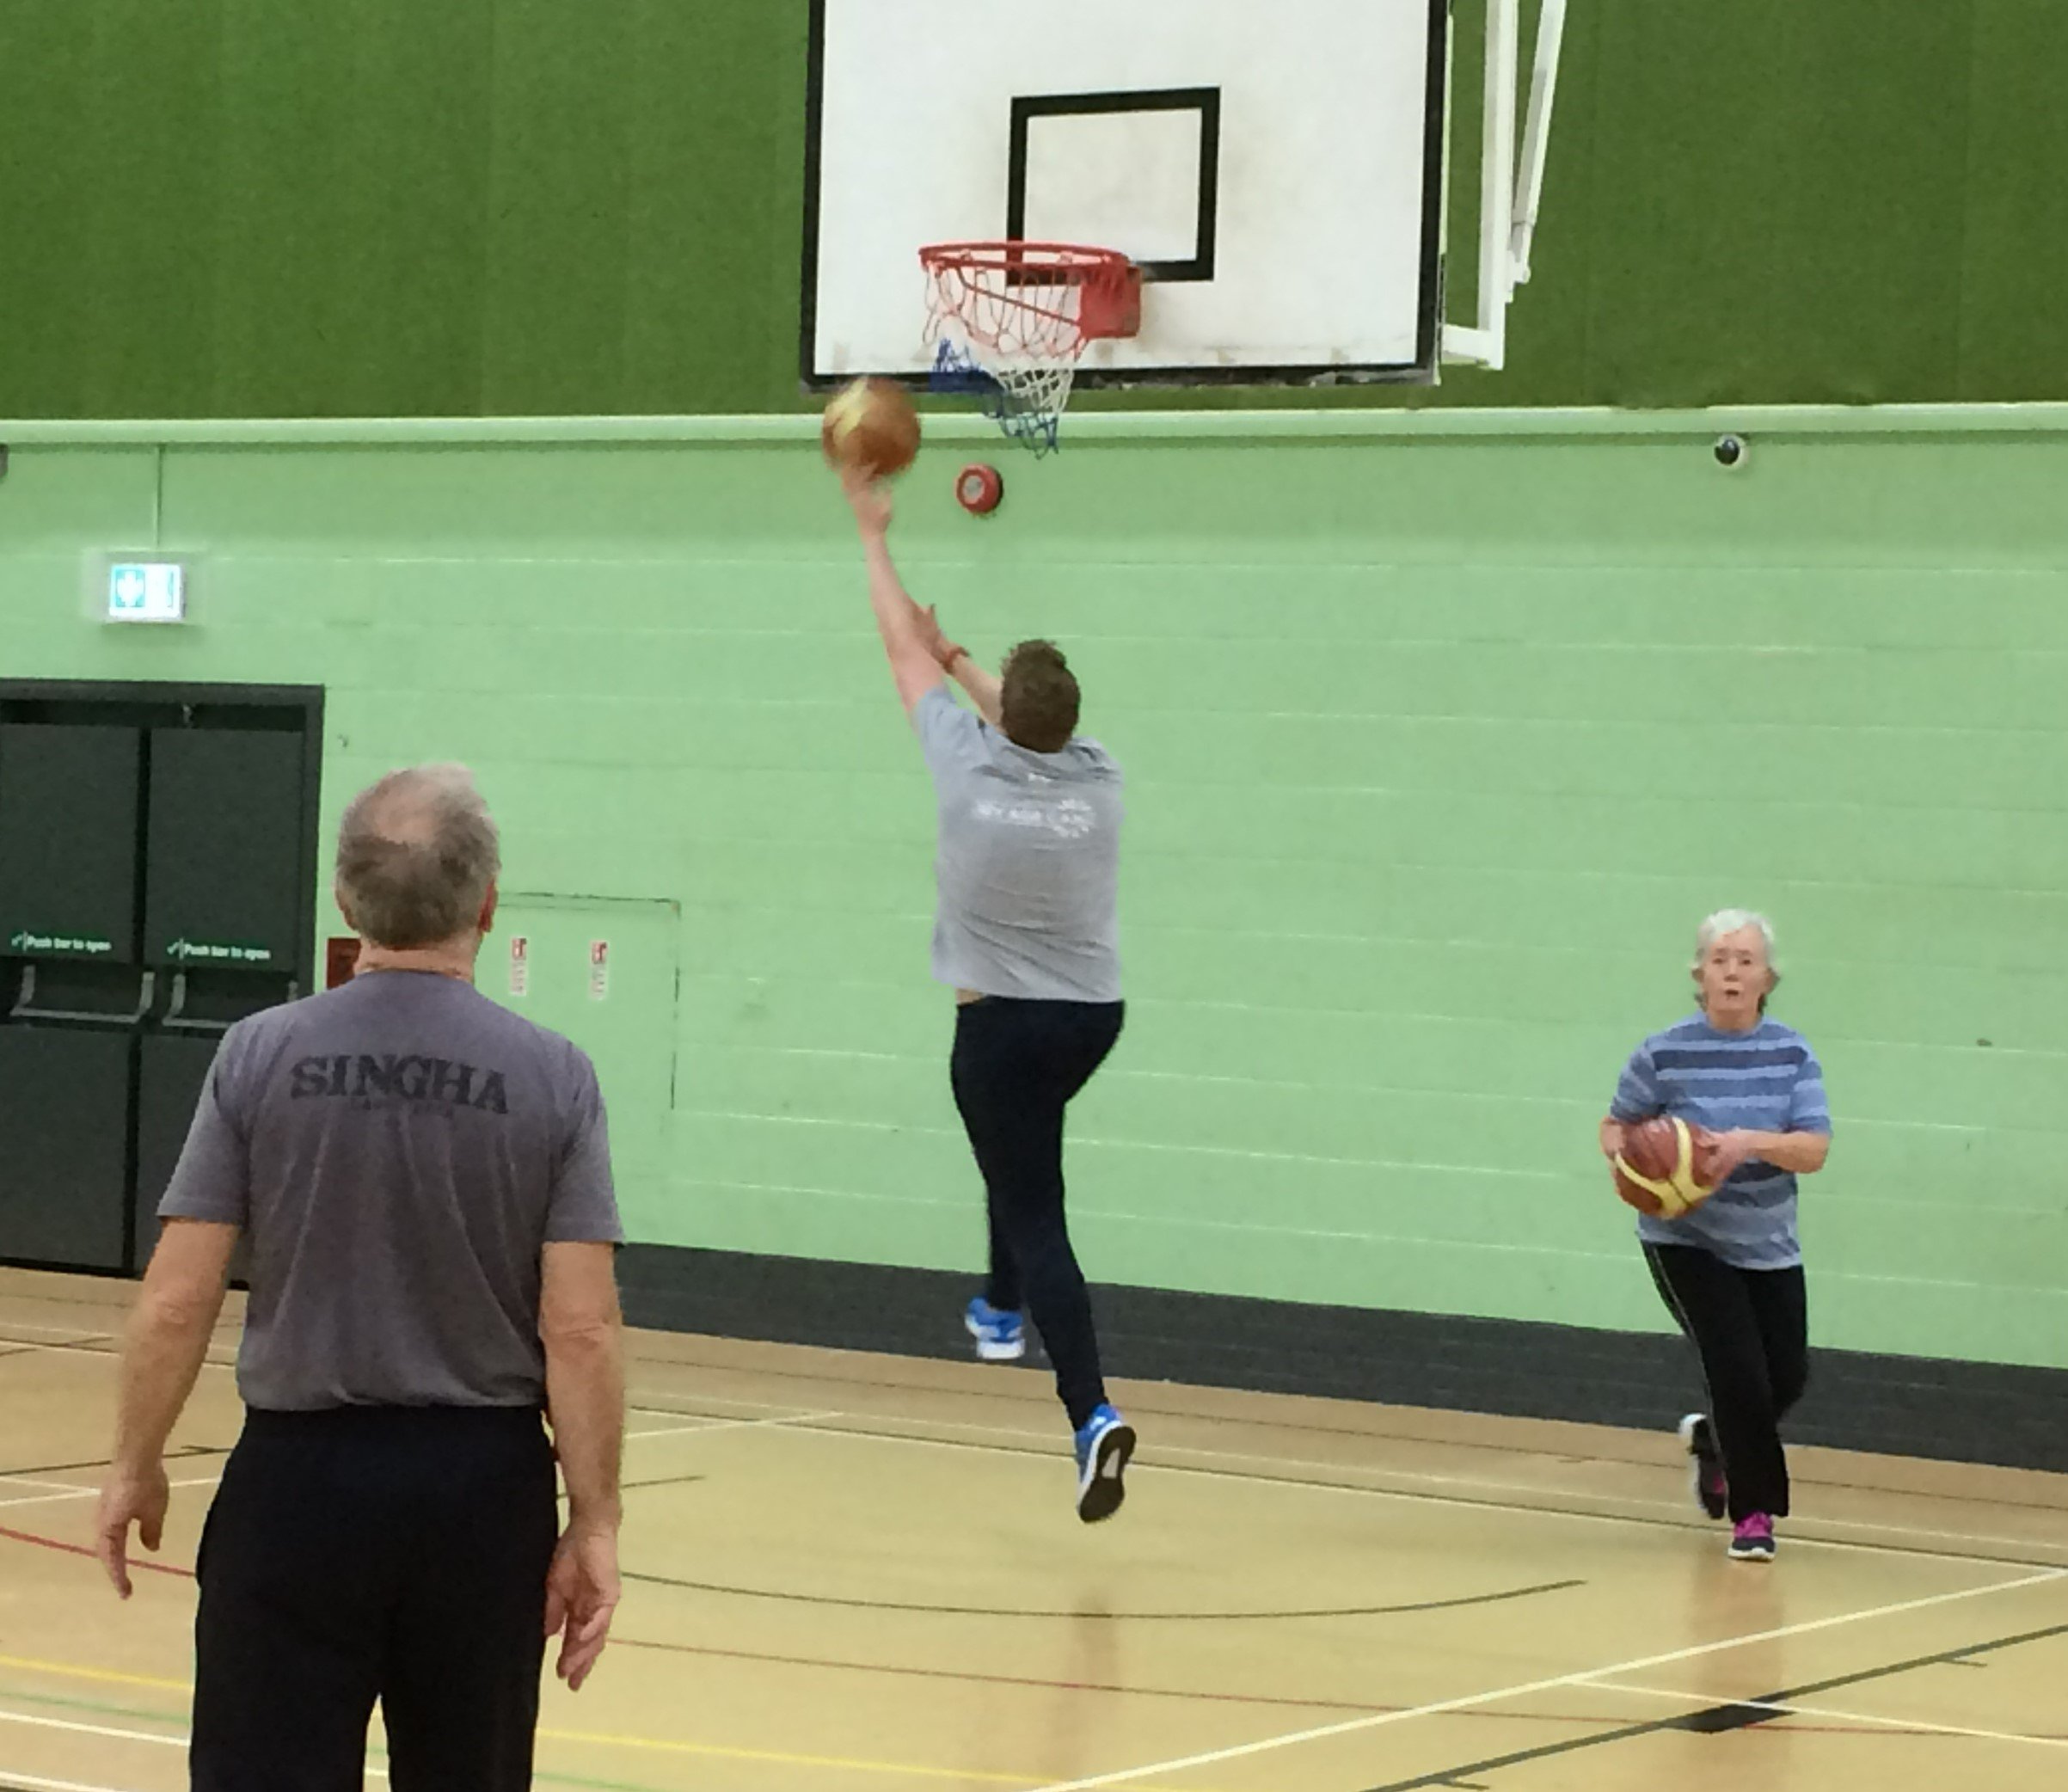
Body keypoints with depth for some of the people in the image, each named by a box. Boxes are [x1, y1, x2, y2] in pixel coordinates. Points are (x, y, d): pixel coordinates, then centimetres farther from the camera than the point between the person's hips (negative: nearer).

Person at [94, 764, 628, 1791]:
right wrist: (595, 1521, -1)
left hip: (300, 1475, -1)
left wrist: (136, 1467, 8)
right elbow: (580, 1332, -8)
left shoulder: (261, 1056, -5)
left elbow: (176, 1304, -5)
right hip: (483, 1485, 1)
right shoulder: (552, 1078, -5)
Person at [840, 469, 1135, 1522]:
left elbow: (900, 647, 1)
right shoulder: (1098, 779, -5)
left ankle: (1092, 1414, -21)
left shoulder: (968, 766, -14)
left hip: (1002, 1023, -5)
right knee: (1023, 1157, 35)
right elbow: (1039, 729, 21)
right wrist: (956, 657, 33)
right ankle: (1003, 1311, 43)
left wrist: (872, 535, 14)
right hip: (1094, 1017, 5)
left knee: (1035, 1217, -7)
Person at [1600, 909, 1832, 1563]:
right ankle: (1752, 1513, 9)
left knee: (1787, 1380, 12)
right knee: (1742, 1375, -12)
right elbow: (1615, 1126, 1)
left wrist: (1751, 1142, -32)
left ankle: (1712, 1438, 45)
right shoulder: (1664, 1054, -12)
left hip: (1768, 1248, 4)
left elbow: (1815, 1150, -14)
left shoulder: (1791, 1054, -7)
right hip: (1687, 1242, -4)